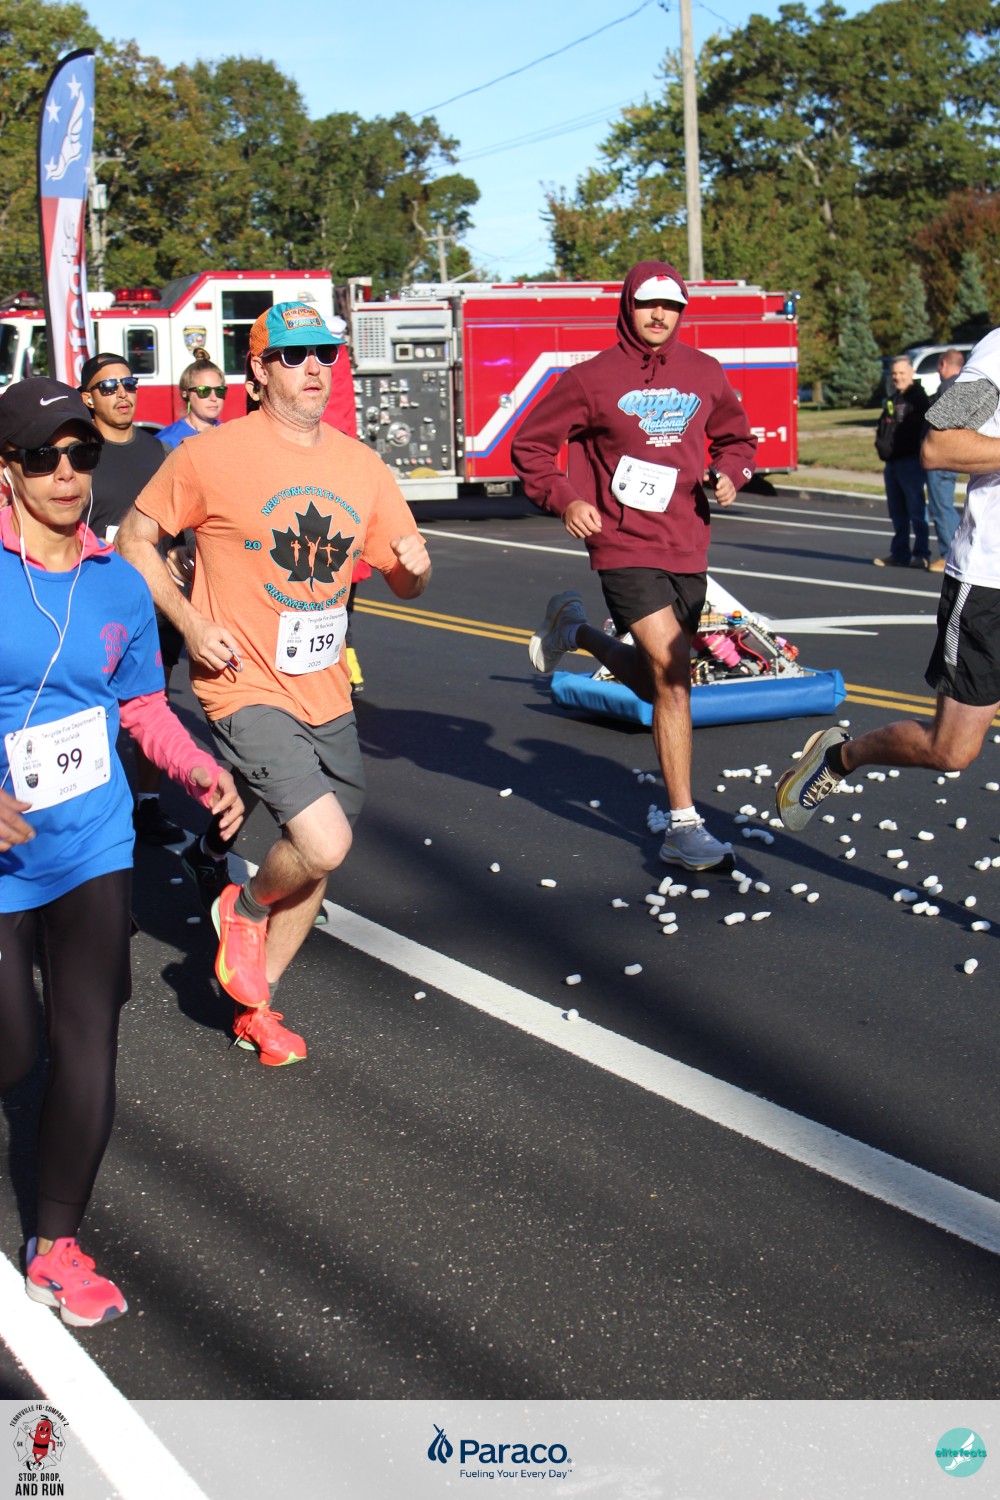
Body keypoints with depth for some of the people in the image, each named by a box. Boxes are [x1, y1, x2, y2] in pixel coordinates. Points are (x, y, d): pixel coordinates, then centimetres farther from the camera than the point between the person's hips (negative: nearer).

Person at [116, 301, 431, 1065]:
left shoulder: (361, 466, 5)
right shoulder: (211, 456, -10)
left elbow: (402, 581, 13)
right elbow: (135, 540, -1)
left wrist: (416, 568, -11)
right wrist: (191, 623, -13)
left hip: (326, 694, 6)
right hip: (246, 690, -6)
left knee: (315, 863, 14)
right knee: (324, 845, -21)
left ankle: (255, 1005, 35)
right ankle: (246, 909, 14)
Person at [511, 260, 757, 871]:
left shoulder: (706, 375, 9)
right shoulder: (592, 379, -2)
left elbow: (736, 437, 24)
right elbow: (532, 444, 4)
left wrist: (730, 473, 1)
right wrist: (565, 500, -11)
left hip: (688, 548, 5)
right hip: (625, 546, -5)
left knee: (657, 683, 15)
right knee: (673, 674, -17)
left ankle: (577, 630, 44)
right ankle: (684, 828, -12)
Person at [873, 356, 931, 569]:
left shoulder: (918, 398, -7)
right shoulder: (892, 400, 20)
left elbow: (918, 430, -15)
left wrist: (893, 448, -16)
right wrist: (881, 444, 9)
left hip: (910, 461, -9)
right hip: (892, 462, 9)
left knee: (916, 509, -7)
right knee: (897, 512, 12)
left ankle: (921, 555, -5)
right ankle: (900, 554, 18)